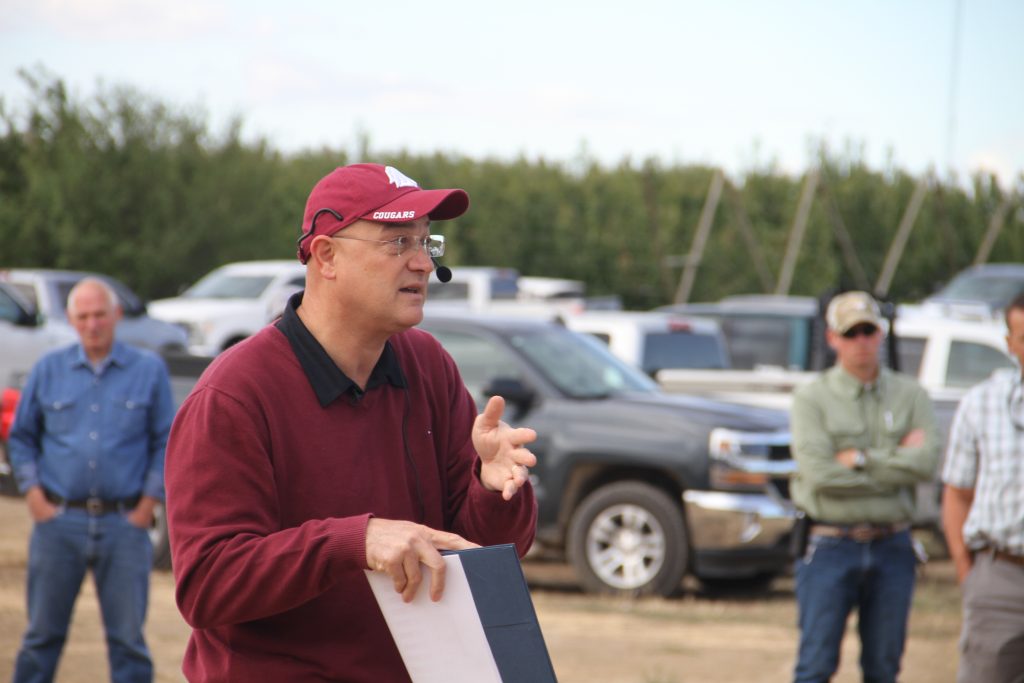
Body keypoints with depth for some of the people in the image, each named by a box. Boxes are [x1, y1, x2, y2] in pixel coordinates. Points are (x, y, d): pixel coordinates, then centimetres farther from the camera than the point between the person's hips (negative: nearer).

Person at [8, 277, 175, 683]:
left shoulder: (149, 370, 4)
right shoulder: (48, 370, 8)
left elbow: (166, 441, 5)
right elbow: (21, 436, 13)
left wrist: (148, 504, -2)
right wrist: (34, 494, 2)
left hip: (124, 524, -1)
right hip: (59, 520, 1)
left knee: (127, 636, 1)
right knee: (43, 632, 6)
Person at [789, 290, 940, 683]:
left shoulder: (910, 396, 8)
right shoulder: (812, 398, -1)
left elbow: (927, 462, -7)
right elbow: (818, 474, -14)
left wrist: (862, 459, -12)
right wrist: (895, 464, -8)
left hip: (892, 547, 3)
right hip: (830, 545, -3)